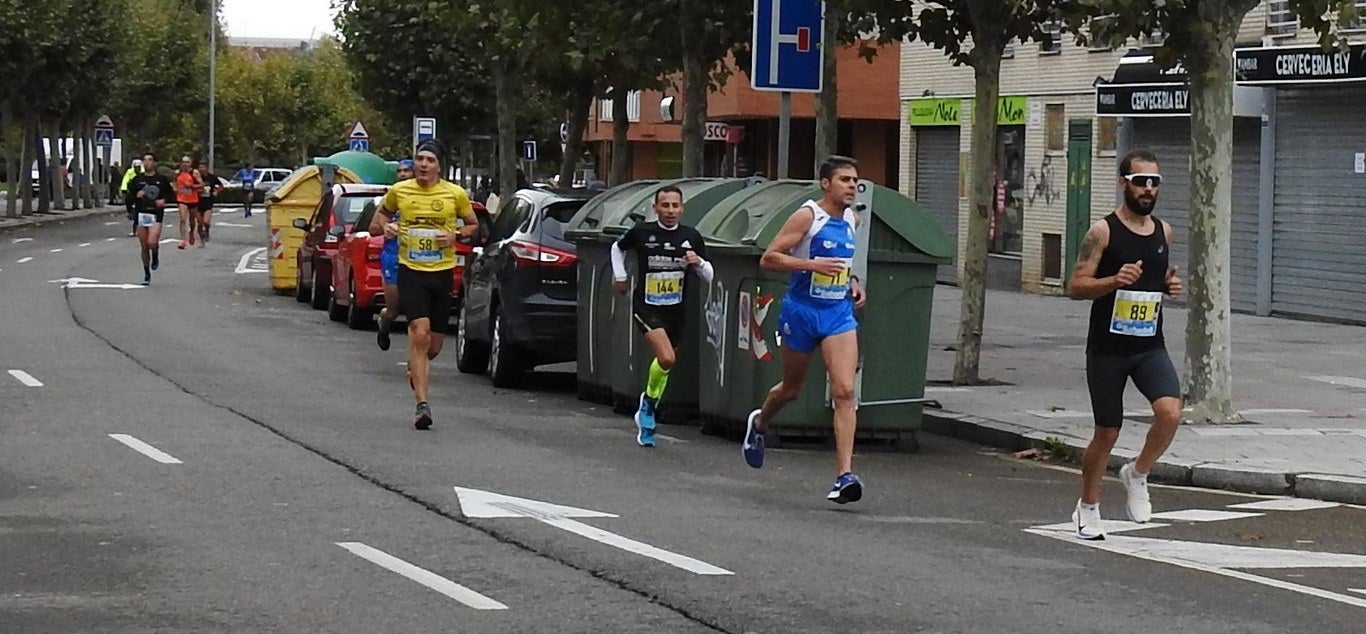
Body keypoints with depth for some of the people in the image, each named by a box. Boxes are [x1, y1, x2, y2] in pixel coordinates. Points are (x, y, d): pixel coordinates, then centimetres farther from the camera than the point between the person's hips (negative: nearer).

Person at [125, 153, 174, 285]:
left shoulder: (162, 179, 3)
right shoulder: (137, 180, 7)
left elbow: (172, 195, 12)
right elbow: (129, 199, 8)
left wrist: (164, 201, -8)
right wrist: (136, 196, -12)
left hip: (156, 215, -2)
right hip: (141, 215, 2)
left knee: (152, 242, -22)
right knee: (144, 247, 6)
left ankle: (156, 256, 13)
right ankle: (147, 275, 18)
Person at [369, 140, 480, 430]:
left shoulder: (455, 194, 0)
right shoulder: (399, 191, 1)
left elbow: (473, 224, 13)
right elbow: (378, 220, 18)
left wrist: (456, 235, -8)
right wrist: (385, 226, -5)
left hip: (443, 272, 2)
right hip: (411, 271, -2)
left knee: (435, 343, 10)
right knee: (420, 332, -18)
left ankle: (416, 366, 48)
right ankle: (422, 405, -19)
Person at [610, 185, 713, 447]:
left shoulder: (691, 237, 1)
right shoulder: (641, 232, -6)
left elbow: (709, 276, 6)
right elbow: (618, 248, 16)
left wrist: (698, 263, -14)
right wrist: (619, 276, 9)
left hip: (676, 309, 4)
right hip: (647, 307, -4)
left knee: (667, 362, 13)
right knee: (666, 358, -24)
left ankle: (647, 415, 33)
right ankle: (649, 400, 4)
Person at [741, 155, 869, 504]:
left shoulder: (852, 220, 9)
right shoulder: (807, 216, -12)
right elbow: (768, 258, -16)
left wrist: (852, 282, 11)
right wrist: (813, 265, -24)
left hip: (839, 313, 4)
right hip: (802, 310, -4)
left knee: (844, 390, -13)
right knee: (791, 389, 14)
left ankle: (845, 475, -18)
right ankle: (759, 423, 49)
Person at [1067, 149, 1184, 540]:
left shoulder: (1163, 232, 7)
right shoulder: (1103, 232, -8)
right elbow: (1076, 286, -9)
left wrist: (1171, 284, 1)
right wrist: (1115, 280, -25)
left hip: (1150, 346, 4)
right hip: (1107, 348, -3)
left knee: (1171, 413, -20)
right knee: (1107, 434, 6)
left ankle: (1137, 474, 6)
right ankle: (1088, 506, 28)